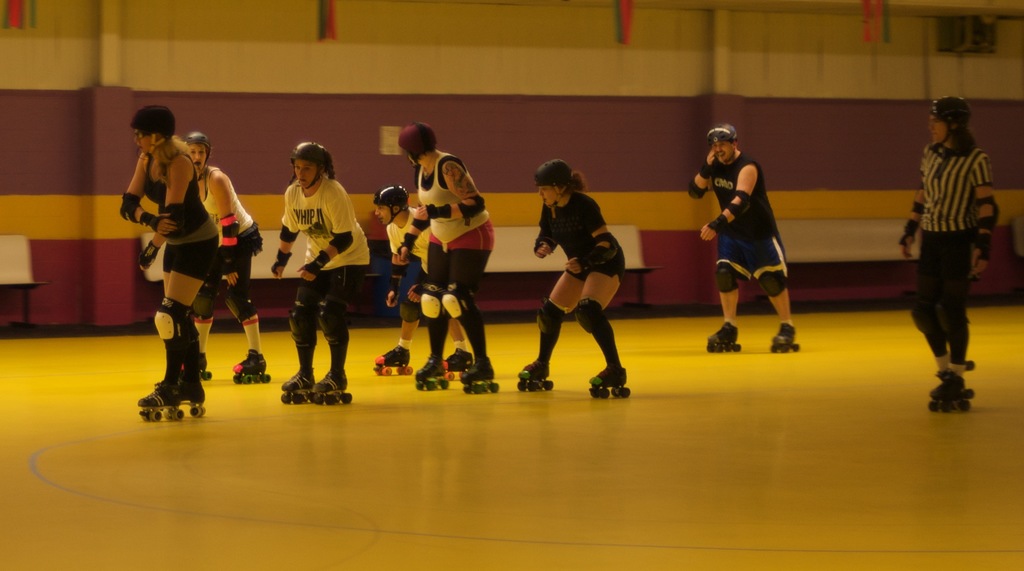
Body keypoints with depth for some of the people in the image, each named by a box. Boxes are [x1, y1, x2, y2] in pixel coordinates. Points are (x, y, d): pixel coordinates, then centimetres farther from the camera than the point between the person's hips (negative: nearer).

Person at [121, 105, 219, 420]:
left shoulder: (179, 163, -24)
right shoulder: (146, 160, -1)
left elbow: (174, 214, -30)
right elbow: (129, 204, -11)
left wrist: (150, 249, -29)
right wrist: (150, 220, -30)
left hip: (198, 243, -9)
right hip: (176, 242, 9)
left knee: (171, 315, -12)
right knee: (179, 317, 11)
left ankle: (171, 388, -3)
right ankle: (191, 388, 20)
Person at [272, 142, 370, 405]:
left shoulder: (334, 193, -26)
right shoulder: (292, 193, -7)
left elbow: (344, 238, -28)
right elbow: (290, 229, 11)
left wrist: (319, 263, -35)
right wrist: (281, 259, 12)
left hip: (350, 259, -6)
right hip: (318, 260, 6)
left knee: (330, 312, -19)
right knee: (300, 314, -3)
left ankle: (337, 377, -5)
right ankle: (305, 376, 12)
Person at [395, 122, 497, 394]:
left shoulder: (448, 167, -25)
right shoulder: (420, 170, 2)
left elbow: (475, 204, -30)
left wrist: (436, 212, -30)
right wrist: (408, 241, 12)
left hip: (471, 237, -9)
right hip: (442, 239, 9)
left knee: (458, 299, -16)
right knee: (431, 298, 6)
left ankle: (482, 364, -7)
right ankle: (436, 361, 19)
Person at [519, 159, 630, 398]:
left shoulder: (584, 205, -27)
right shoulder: (550, 208, -6)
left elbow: (606, 244, -28)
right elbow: (546, 236, 7)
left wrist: (584, 262, -41)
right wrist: (541, 247, -16)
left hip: (607, 264, -8)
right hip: (580, 266, 8)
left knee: (589, 310, -30)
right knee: (549, 311, 11)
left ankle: (615, 371, -29)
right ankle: (541, 366, 32)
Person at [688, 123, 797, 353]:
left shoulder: (747, 167, -25)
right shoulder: (715, 166, -2)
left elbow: (740, 200, -38)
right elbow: (695, 192, -4)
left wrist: (717, 224, -50)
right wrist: (706, 168, -20)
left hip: (760, 233, -6)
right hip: (731, 232, 6)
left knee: (771, 280, -4)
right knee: (724, 273, -6)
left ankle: (787, 328, 10)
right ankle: (729, 330, 3)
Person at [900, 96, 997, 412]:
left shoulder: (975, 159, -12)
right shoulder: (931, 153, 7)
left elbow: (987, 206, -14)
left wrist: (983, 247, -20)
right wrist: (909, 232, 12)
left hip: (960, 242, -6)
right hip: (932, 240, 6)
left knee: (951, 310, -4)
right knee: (923, 310, 4)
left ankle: (956, 378, 10)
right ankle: (947, 369, 20)